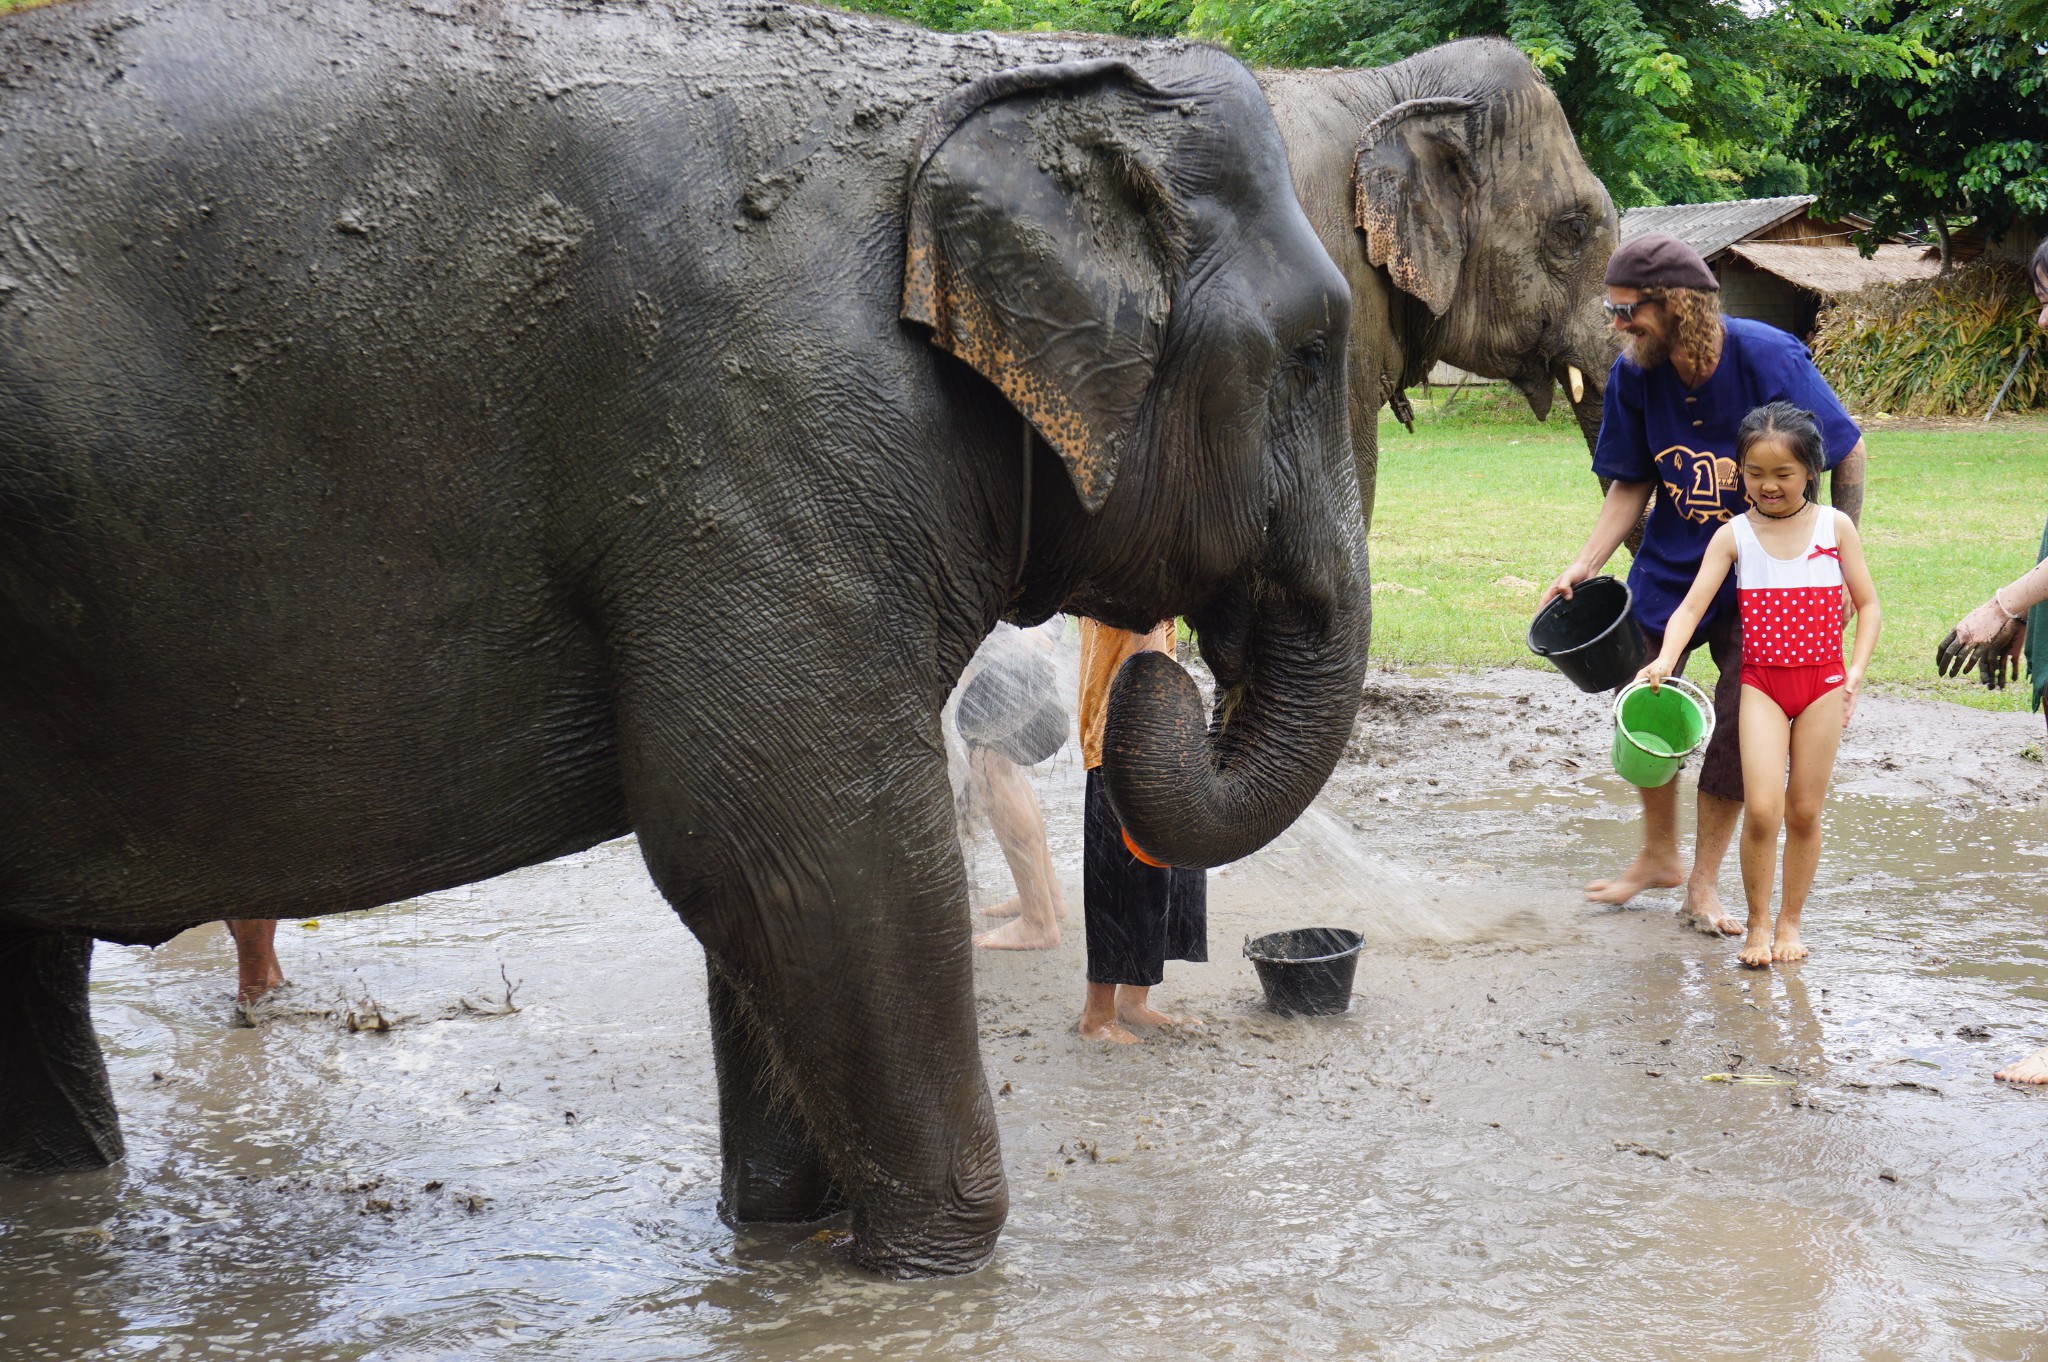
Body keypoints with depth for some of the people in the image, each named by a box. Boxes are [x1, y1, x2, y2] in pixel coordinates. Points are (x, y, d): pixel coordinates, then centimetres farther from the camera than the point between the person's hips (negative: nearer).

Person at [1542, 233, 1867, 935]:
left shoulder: (1767, 357, -22)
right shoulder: (1634, 373, -10)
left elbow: (1848, 452, -10)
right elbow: (1631, 484, 1)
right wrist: (1584, 566, -10)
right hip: (1668, 570, 3)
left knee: (1737, 727, -4)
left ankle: (1703, 884, 13)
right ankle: (1658, 856, 30)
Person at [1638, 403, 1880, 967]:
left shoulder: (1835, 527, 0)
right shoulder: (1734, 535, -1)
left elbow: (1867, 605, 5)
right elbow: (1692, 605, -8)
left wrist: (1854, 673, -7)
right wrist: (1665, 660, -25)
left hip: (1822, 682, 1)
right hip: (1761, 682, -1)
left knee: (1804, 810, 6)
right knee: (1761, 808, -12)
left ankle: (1790, 920, 22)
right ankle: (1758, 923, 4)